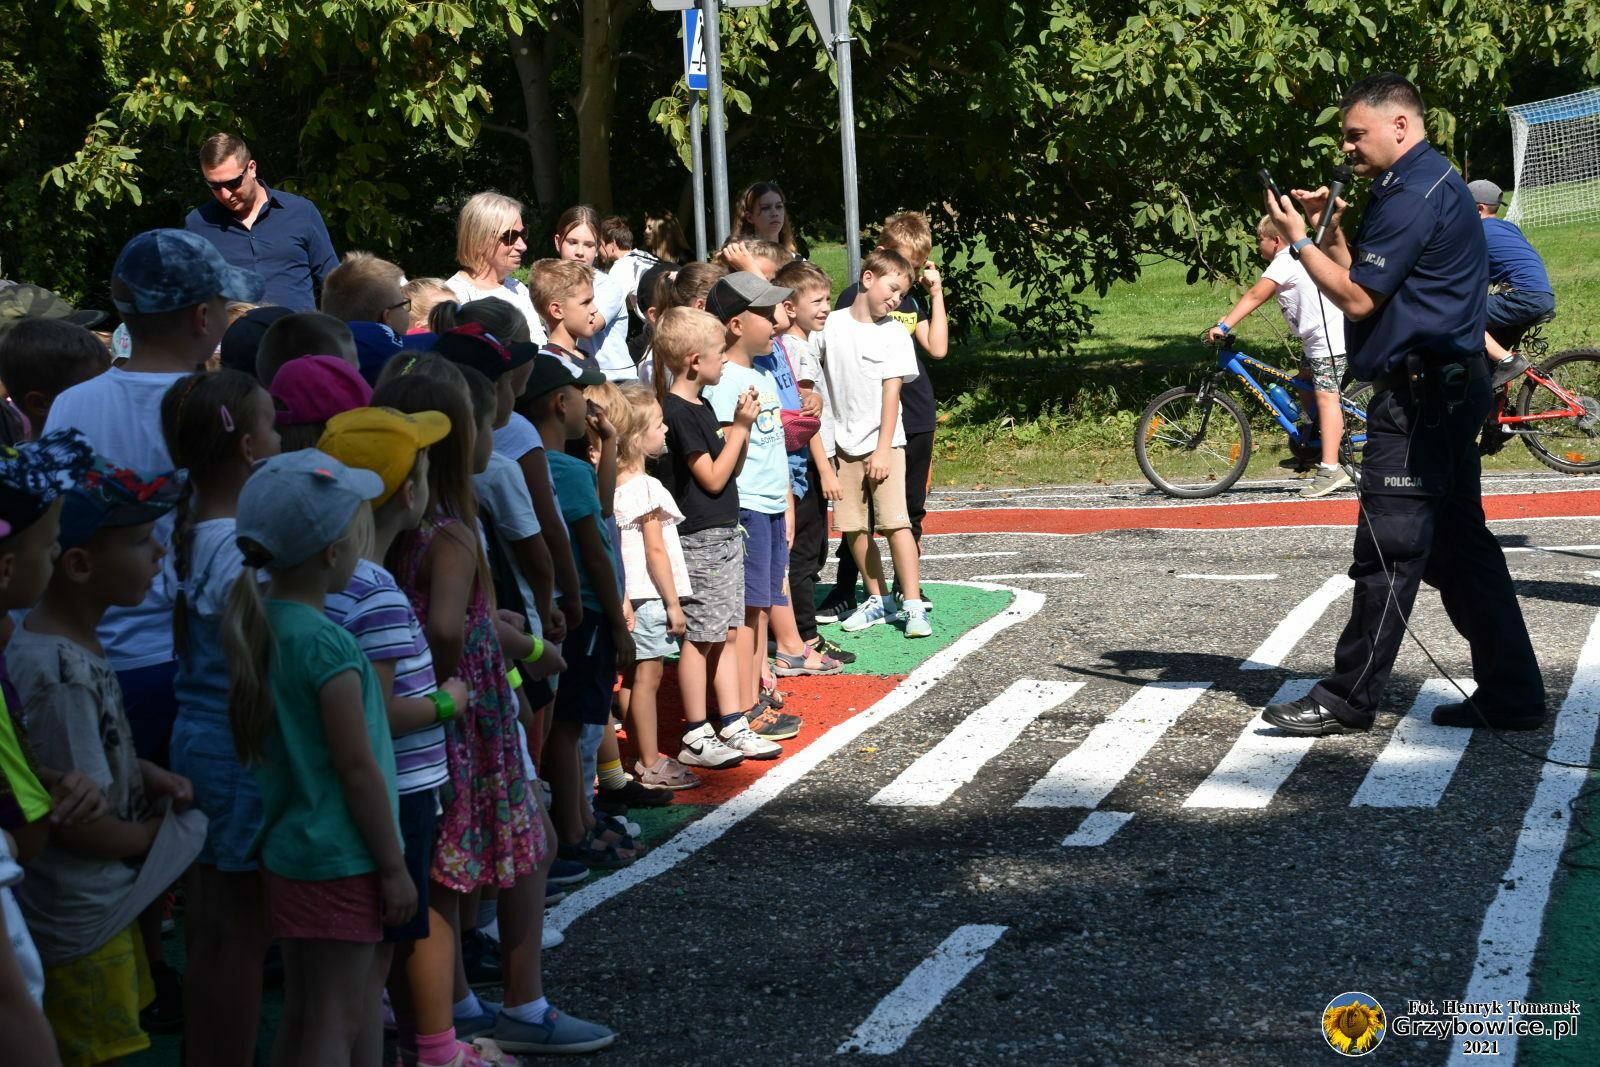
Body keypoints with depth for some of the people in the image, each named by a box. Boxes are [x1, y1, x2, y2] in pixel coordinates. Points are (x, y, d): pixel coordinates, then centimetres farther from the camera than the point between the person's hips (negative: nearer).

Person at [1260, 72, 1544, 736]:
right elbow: (1368, 279, 20)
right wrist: (1330, 228, 10)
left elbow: (1357, 299, -16)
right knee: (1462, 546, 12)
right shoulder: (1433, 183, 19)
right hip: (1450, 385, 11)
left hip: (1419, 395, -11)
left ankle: (1349, 701, -1)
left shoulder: (1413, 195, -15)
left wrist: (1299, 240, -6)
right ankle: (1511, 698, 14)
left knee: (1388, 553, -6)